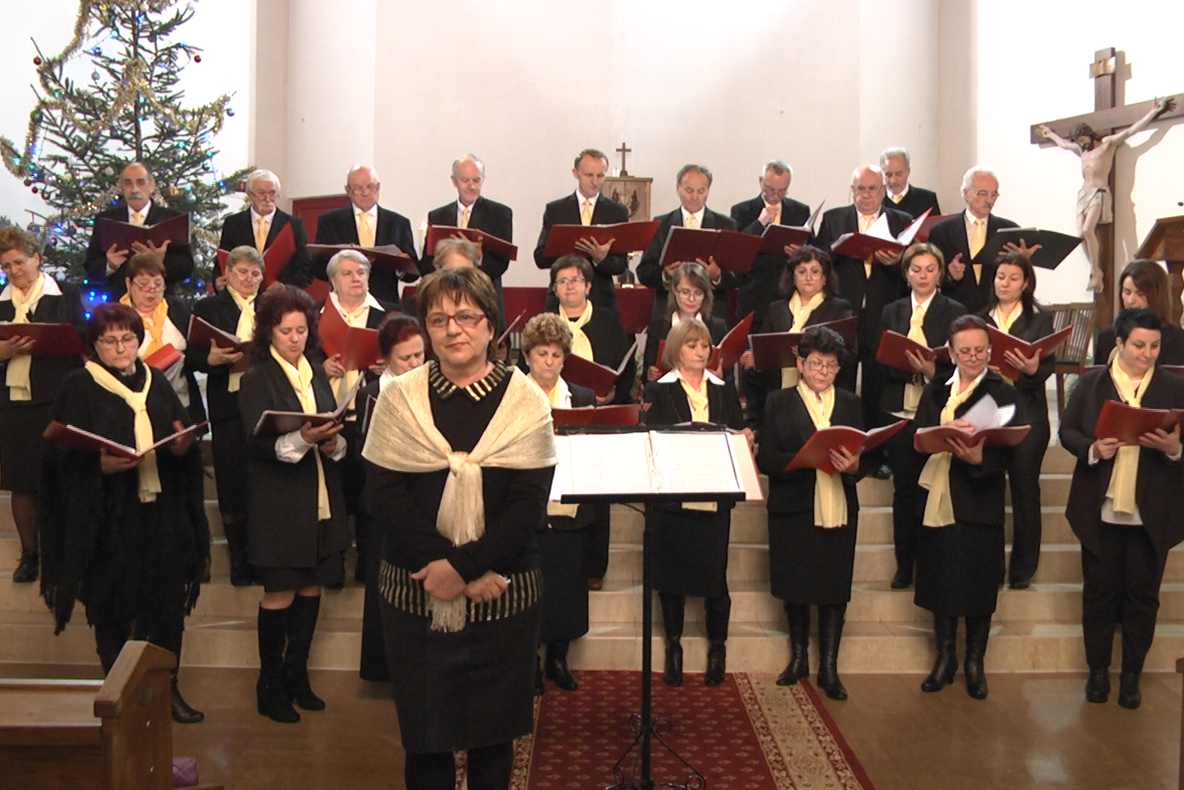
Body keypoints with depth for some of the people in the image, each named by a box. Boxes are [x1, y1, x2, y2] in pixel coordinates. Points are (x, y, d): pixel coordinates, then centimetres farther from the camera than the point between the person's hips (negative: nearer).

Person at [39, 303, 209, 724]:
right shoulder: (80, 388, -1)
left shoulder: (155, 382, 13)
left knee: (167, 604, 3)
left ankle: (167, 688, 16)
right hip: (107, 519, -3)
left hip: (162, 512, 4)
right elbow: (66, 458, -6)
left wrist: (184, 446, -10)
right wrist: (101, 465, -24)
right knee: (112, 609, 4)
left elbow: (185, 436, 12)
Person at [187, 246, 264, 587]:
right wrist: (213, 359, -19)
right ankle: (240, 562, 13)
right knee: (233, 485, 3)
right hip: (229, 407, -1)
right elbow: (192, 358, 2)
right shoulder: (208, 308, 10)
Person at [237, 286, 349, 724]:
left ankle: (296, 674, 22)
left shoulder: (317, 375, 13)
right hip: (279, 501, -5)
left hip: (320, 498, 5)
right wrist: (301, 439, -30)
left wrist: (332, 442, -11)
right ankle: (270, 684, 10)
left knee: (312, 586, 9)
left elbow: (337, 431, 12)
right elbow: (259, 442, -13)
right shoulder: (257, 379, -4)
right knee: (280, 591, -2)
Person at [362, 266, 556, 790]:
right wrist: (455, 569, -15)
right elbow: (387, 497, -6)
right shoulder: (401, 398, 1)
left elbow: (529, 506, -7)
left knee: (493, 728, 11)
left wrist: (461, 564, -18)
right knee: (423, 731, 9)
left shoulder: (525, 401, -2)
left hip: (503, 594, 0)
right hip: (414, 592, 1)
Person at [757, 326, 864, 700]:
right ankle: (798, 657, 26)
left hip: (839, 508, 1)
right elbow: (766, 458, -6)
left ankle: (828, 667, 11)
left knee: (834, 588, 1)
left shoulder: (850, 403, 12)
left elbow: (864, 455, 5)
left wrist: (853, 465, -18)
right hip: (793, 508, -1)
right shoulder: (779, 403, 4)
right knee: (795, 585, 7)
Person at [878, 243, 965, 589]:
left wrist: (932, 371, -21)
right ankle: (904, 566, 14)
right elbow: (881, 361, 7)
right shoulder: (892, 312, 13)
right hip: (900, 411, 2)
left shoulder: (954, 312, 4)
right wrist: (911, 366, -12)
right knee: (904, 489, 5)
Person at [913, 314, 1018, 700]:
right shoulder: (935, 391, 11)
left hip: (979, 504, -3)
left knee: (978, 582, 4)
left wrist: (979, 458, -31)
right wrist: (945, 433, -21)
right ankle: (945, 657, 25)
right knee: (940, 579, 10)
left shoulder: (1002, 392, -2)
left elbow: (1004, 452, -11)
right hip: (937, 499, 3)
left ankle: (975, 662, 20)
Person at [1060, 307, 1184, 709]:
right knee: (1099, 592, 9)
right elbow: (1067, 431, 2)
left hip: (1151, 514, 0)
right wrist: (1092, 449, -17)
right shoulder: (1091, 383, 4)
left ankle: (1131, 675, 21)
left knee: (1142, 595, 8)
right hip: (1100, 509, 0)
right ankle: (1098, 669, 23)